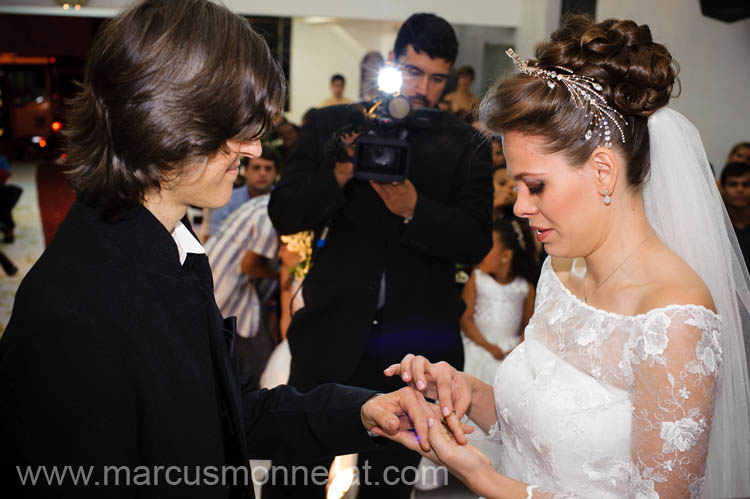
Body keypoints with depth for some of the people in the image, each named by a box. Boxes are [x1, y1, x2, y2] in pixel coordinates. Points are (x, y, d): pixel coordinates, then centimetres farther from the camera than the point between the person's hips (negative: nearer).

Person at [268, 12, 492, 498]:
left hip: (416, 340, 0)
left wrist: (414, 208, -21)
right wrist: (339, 175, -18)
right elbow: (283, 216, 0)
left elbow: (476, 243, -4)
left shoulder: (468, 147, 4)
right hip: (332, 332, 0)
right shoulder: (330, 125, 5)